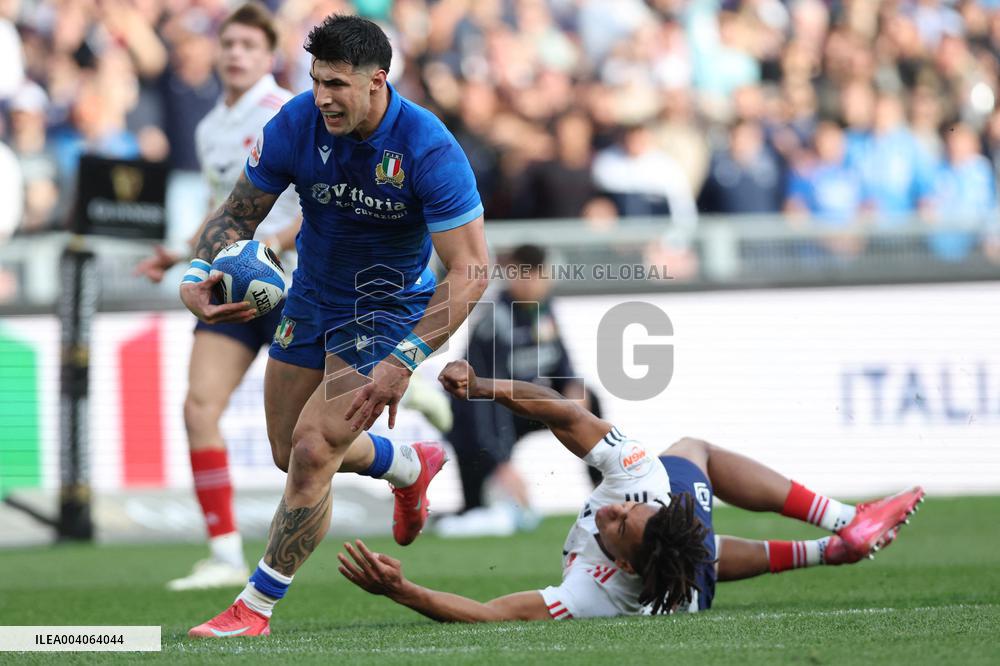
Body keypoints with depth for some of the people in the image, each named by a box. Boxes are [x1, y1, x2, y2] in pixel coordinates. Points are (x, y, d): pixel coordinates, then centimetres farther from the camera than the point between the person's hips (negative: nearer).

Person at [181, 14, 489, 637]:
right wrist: (197, 275, -24)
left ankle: (256, 606, -5)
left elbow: (472, 270, -27)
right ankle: (411, 465, 47)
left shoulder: (430, 150, -28)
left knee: (313, 450, -18)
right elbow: (239, 211, -3)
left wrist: (403, 361, -35)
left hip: (388, 306, -6)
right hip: (312, 298, 6)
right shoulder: (296, 125, -17)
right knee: (291, 452, 17)